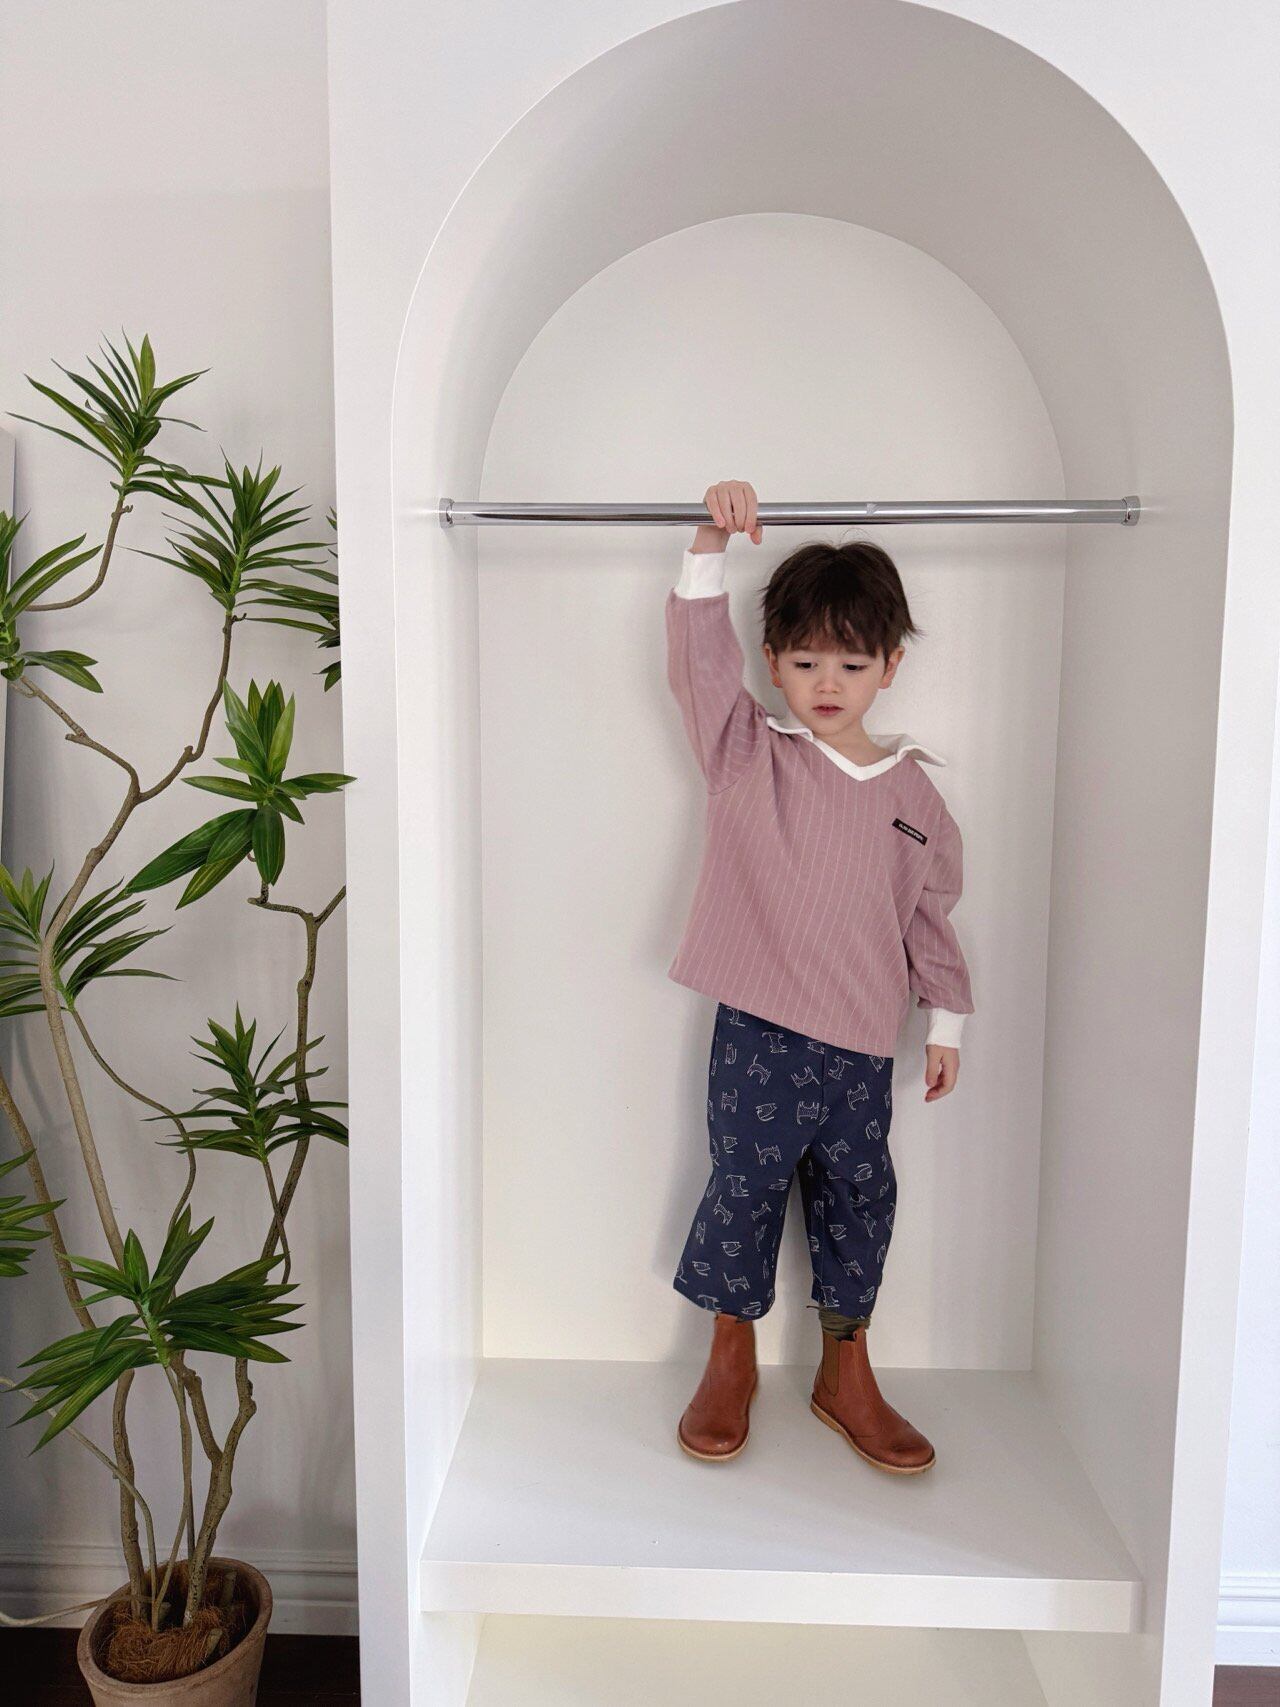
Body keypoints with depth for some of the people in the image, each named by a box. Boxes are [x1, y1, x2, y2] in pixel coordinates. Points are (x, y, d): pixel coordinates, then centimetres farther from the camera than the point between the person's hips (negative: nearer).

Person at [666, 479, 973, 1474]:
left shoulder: (912, 789, 5)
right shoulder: (748, 755, -2)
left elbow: (931, 909, 11)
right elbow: (700, 656, -13)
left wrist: (946, 1020, 12)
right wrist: (713, 542, -23)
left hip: (863, 1043, 3)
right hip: (757, 1030, -2)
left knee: (859, 1199, 12)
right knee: (743, 1187, 7)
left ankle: (847, 1374, 33)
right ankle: (731, 1363, 30)